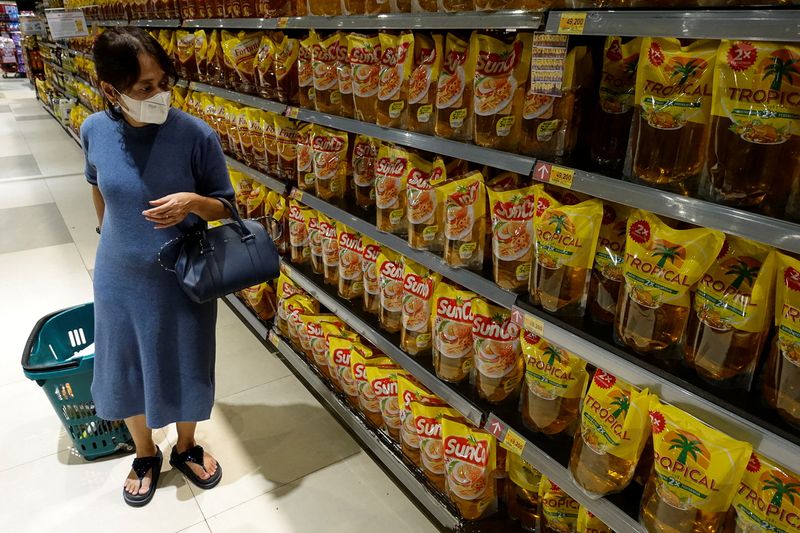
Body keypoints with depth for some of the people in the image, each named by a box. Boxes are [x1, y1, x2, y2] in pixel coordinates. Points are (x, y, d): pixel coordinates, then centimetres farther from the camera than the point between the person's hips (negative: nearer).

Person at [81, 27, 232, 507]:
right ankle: (146, 454, 45)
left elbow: (225, 205, -8)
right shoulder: (95, 131, -10)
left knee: (185, 369, 15)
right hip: (119, 278, 2)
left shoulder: (196, 135, -18)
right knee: (126, 372, 17)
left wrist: (192, 202, -28)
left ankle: (187, 446, 45)